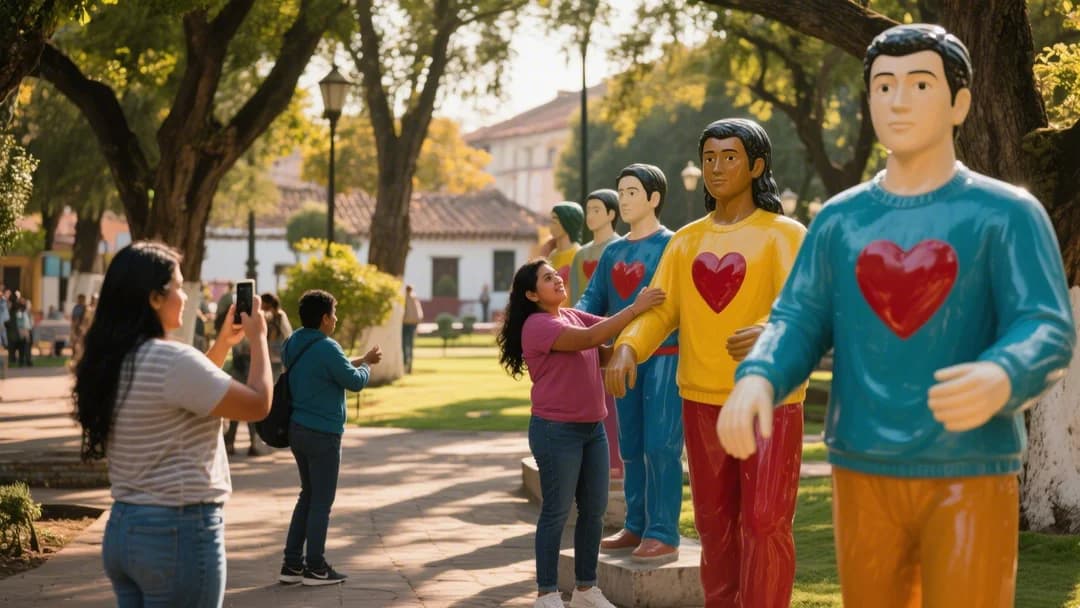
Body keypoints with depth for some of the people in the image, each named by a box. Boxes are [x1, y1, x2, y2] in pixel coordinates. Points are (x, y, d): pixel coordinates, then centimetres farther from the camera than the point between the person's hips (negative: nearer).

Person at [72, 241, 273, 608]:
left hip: (123, 527, 9)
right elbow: (258, 405, -11)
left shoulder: (110, 363, 7)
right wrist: (258, 339, 3)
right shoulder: (171, 360, -19)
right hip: (180, 532, -9)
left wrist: (224, 343, 21)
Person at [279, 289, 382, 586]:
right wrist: (366, 364, 7)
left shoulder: (293, 345, 9)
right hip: (323, 434, -9)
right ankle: (315, 568, 7)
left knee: (308, 496, 17)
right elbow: (355, 382, -12)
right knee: (321, 501, 1)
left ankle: (292, 564, 17)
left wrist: (360, 360, 20)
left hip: (297, 429, 9)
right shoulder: (326, 348, -19)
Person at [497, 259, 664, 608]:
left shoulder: (573, 316, 12)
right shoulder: (537, 325, -14)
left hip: (593, 427, 8)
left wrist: (645, 309, -10)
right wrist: (635, 308, -25)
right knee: (557, 512, -1)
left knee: (595, 510, 11)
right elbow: (589, 339, -25)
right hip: (557, 431, -8)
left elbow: (612, 330, 6)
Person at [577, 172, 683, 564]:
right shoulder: (613, 252, 15)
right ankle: (635, 528, 19)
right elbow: (593, 299, 11)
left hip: (664, 355, -7)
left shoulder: (670, 245, -5)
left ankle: (663, 535, -6)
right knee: (630, 447, 11)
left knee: (661, 446, -8)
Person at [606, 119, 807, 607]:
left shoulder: (784, 234, -4)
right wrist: (627, 348, -15)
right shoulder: (686, 240, 11)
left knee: (764, 523, -6)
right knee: (714, 522, 13)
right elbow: (659, 309, 6)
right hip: (702, 402, 5)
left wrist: (769, 335, -40)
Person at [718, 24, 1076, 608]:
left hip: (970, 475, -3)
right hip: (862, 472, 4)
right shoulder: (840, 220, 9)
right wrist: (756, 379, -19)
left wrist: (1001, 378, -35)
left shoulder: (1006, 213, -1)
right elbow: (798, 320, 5)